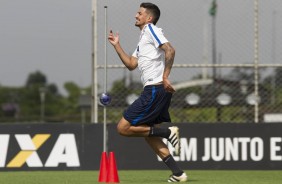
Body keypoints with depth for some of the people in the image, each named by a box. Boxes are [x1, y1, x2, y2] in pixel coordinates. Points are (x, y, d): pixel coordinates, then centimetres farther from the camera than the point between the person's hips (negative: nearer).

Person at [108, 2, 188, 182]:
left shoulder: (151, 29, -5)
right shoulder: (143, 38, 24)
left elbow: (170, 50, -18)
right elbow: (131, 64, 24)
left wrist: (165, 77, -22)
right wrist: (117, 45, 21)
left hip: (155, 90, -10)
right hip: (156, 91, 10)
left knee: (123, 127, -8)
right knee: (150, 135, 12)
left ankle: (168, 132, -10)